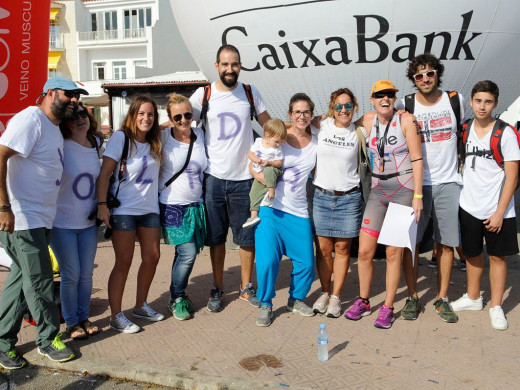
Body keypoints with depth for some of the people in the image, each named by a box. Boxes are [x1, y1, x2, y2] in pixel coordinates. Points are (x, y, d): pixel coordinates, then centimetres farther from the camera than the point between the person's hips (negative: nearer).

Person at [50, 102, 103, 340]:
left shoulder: (97, 144, 3)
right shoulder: (61, 147, -13)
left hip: (88, 222, 4)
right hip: (62, 223, -4)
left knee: (86, 274, 11)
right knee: (70, 275, 1)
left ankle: (84, 318, 28)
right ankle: (71, 323, 20)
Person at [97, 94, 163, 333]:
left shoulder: (154, 142, 11)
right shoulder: (121, 137, -8)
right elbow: (105, 173, -12)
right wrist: (102, 204, -20)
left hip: (149, 209, 6)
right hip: (124, 209, -6)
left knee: (152, 257, 8)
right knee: (124, 262, -2)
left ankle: (140, 306, 26)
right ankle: (116, 316, 10)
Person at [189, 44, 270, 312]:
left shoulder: (250, 93, 5)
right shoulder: (203, 95, 1)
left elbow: (269, 125, 13)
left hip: (244, 176, 1)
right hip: (214, 176, 0)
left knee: (247, 236, 7)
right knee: (216, 237, 8)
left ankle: (246, 287, 24)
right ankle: (217, 288, 23)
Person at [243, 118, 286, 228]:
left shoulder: (277, 148, -8)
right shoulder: (259, 142, -3)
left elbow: (279, 162, -8)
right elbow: (250, 153, -4)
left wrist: (269, 163, -25)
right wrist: (256, 159, -25)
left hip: (273, 170, -3)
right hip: (259, 174, 4)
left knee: (269, 171, -40)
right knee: (254, 193, -2)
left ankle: (271, 193, -32)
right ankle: (254, 215, 1)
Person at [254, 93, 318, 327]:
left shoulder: (316, 141, 7)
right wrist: (266, 180, -19)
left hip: (299, 211, 3)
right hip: (271, 208, -3)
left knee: (306, 262, 2)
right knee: (267, 260, -9)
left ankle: (296, 299, 28)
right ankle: (266, 305, 12)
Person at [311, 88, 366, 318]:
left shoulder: (360, 132, 4)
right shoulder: (321, 127, 2)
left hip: (349, 198, 0)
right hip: (321, 195, 0)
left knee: (342, 248, 4)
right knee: (323, 249, 4)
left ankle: (336, 297, 16)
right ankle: (325, 293, 21)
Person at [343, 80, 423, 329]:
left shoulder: (406, 120, -5)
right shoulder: (368, 120, 6)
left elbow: (417, 159, -7)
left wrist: (417, 195, -11)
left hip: (404, 191, -4)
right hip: (378, 192, 4)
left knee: (393, 252, 0)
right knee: (364, 251, 2)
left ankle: (387, 308, 14)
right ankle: (363, 302, 22)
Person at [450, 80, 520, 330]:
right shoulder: (464, 130, 2)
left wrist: (499, 212, -14)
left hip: (497, 211, -4)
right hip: (469, 207, 4)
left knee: (497, 256, 7)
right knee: (472, 253, 16)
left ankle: (496, 307, 20)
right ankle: (473, 298, 34)